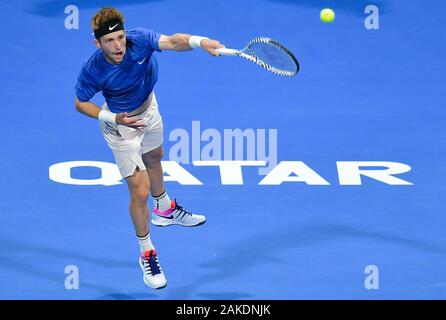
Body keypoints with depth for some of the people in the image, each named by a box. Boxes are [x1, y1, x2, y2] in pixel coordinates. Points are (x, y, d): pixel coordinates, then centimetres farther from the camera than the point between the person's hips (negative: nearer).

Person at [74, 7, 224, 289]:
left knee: (154, 158, 33)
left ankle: (165, 209, 63)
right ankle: (147, 254, 17)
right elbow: (81, 104, -17)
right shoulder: (92, 70, -34)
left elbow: (172, 42, -45)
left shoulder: (139, 39, -32)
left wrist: (198, 41, -66)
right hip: (121, 123, -5)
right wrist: (113, 118, -30)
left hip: (148, 109, 5)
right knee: (140, 191, -6)